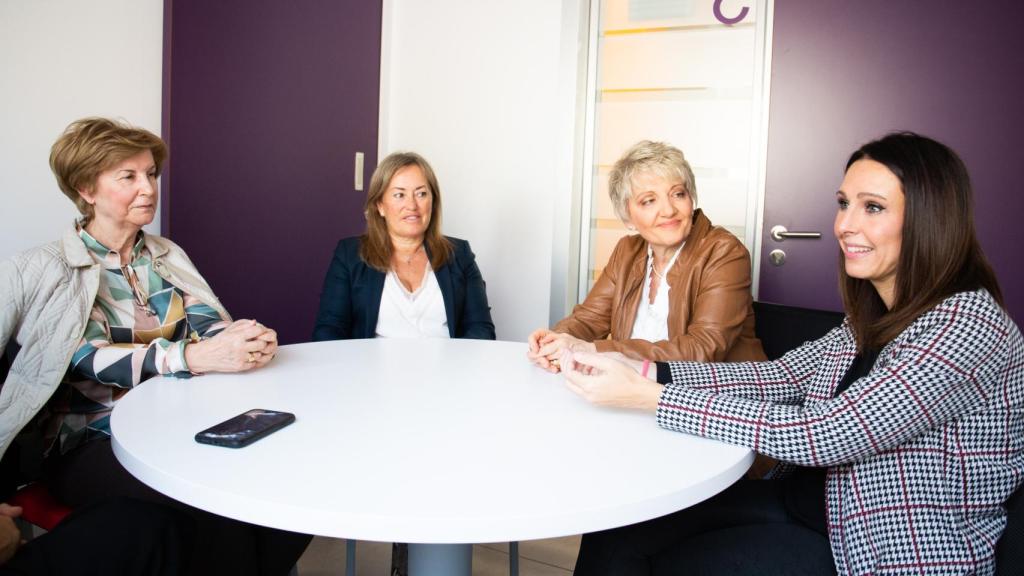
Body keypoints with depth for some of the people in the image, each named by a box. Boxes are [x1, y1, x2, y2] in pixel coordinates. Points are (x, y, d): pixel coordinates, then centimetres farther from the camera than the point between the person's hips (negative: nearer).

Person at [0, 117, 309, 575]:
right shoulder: (44, 270, -4)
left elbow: (208, 324, 0)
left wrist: (246, 339, -24)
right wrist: (196, 356, -34)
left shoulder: (168, 256, 13)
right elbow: (89, 358, -18)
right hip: (93, 442, -4)